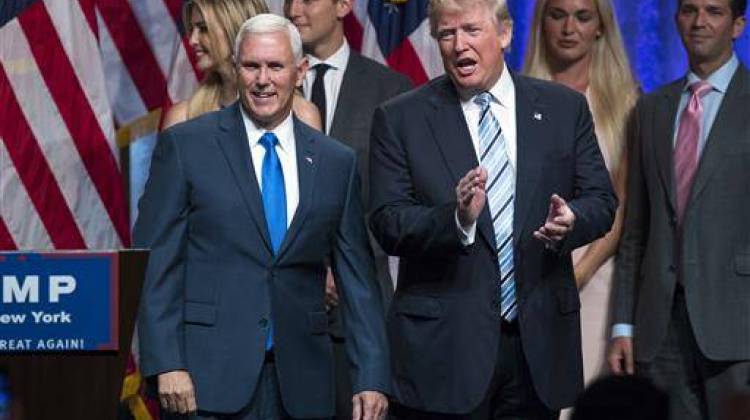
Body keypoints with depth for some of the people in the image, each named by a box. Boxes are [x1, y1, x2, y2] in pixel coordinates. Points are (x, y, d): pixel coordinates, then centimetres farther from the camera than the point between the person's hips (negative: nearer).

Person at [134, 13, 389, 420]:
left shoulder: (337, 162, 11)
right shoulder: (185, 145, 1)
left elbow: (357, 279, 11)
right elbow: (155, 264, -2)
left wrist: (372, 378, 4)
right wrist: (166, 365, -11)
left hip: (299, 385, 3)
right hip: (210, 376, -3)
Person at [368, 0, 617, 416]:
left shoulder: (564, 108, 8)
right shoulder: (400, 119, 1)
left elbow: (601, 199, 7)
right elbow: (388, 224, -6)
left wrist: (570, 220, -16)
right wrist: (456, 218, -25)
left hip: (538, 341, 2)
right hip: (443, 346, -2)